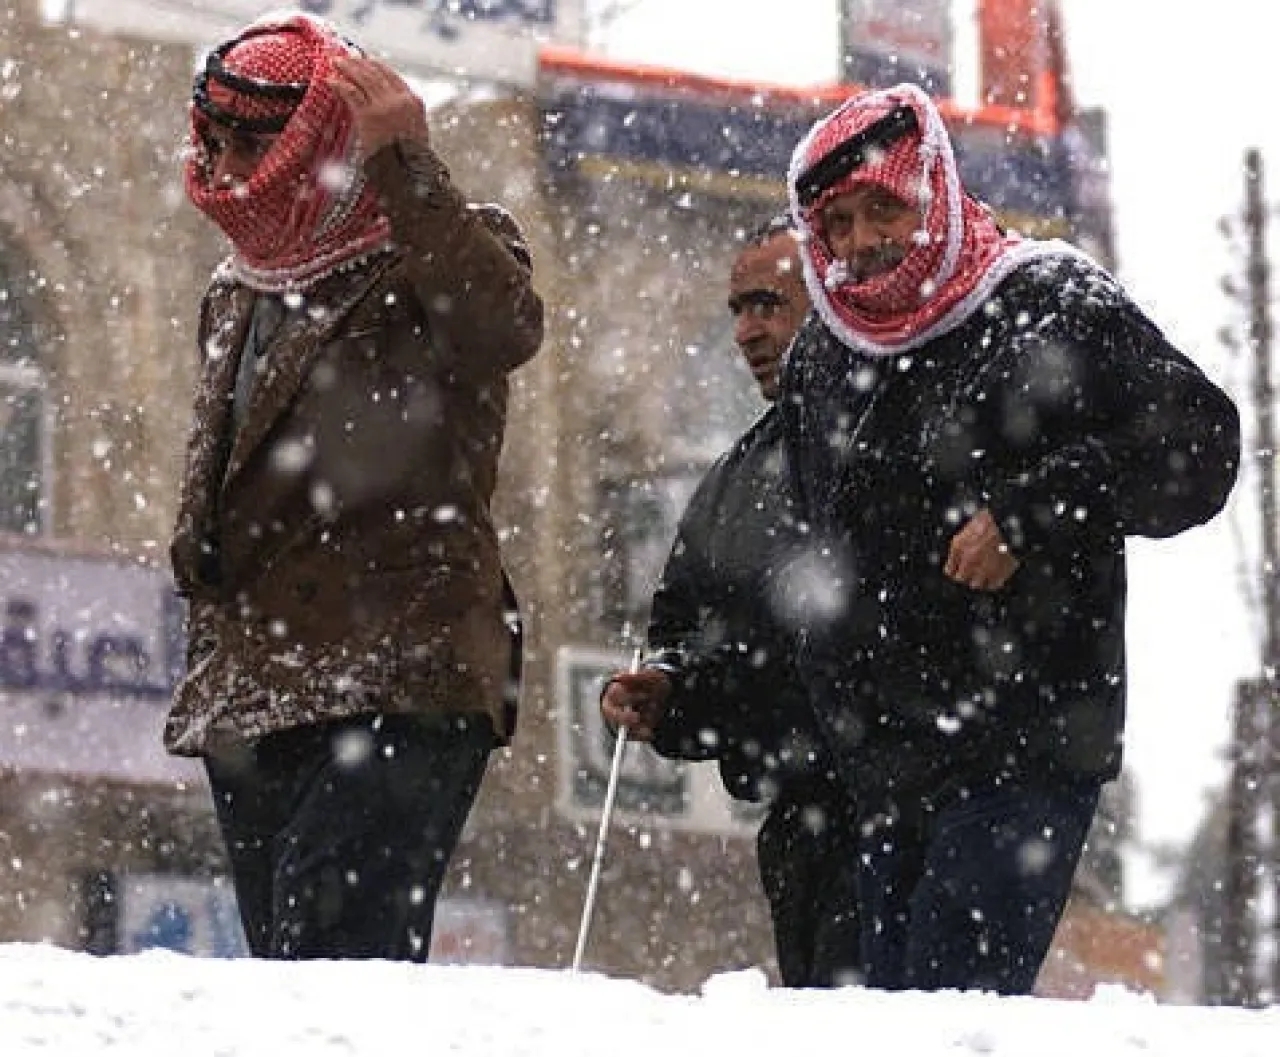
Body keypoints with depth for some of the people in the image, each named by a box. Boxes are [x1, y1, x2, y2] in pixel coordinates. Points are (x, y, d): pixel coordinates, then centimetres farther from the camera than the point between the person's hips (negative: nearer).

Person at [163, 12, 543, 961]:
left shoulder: (433, 260, 1)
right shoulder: (238, 296, 23)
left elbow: (504, 329, -24)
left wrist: (404, 166, -26)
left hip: (396, 695, -8)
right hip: (249, 703, 8)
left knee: (340, 964, -21)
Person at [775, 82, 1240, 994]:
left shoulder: (1047, 309, -6)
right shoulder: (817, 360, 14)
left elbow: (1199, 445, -11)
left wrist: (1029, 514, -18)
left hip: (1027, 753, -7)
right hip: (883, 771, 7)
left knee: (958, 1005, -17)